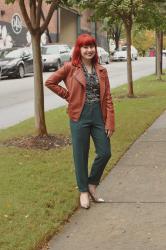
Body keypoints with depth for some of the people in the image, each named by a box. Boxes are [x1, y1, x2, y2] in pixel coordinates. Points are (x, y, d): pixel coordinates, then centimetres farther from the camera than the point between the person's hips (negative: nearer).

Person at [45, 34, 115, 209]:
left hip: (99, 116, 4)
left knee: (105, 153, 3)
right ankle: (83, 191, 21)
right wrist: (68, 95, -2)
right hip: (80, 117, -3)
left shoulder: (101, 71, 5)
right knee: (81, 156, 5)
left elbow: (107, 98, 3)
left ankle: (92, 184, 26)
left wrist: (110, 122, -2)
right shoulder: (70, 68, -4)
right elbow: (50, 82, 0)